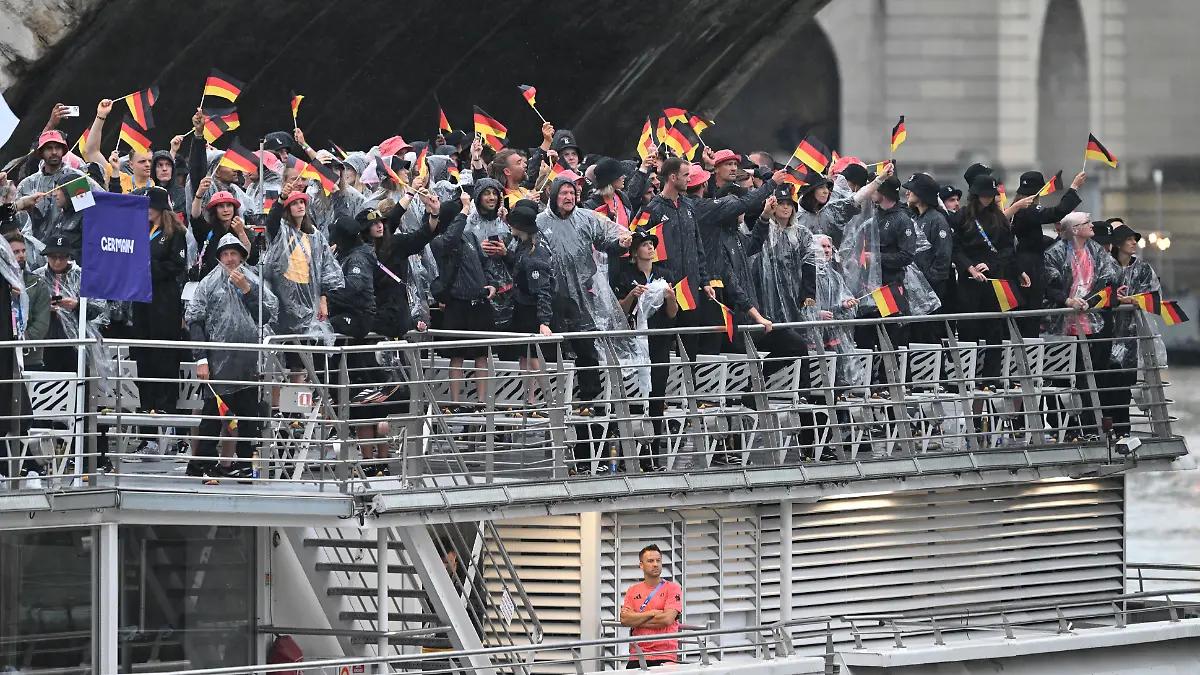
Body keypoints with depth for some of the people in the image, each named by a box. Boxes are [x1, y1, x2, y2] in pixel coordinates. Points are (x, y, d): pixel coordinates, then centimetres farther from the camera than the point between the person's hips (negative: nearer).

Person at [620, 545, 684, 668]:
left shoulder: (673, 588, 4)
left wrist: (636, 621, -2)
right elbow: (624, 619, 0)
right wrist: (652, 613, -8)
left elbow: (667, 619, -9)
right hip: (637, 657, 3)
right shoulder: (632, 591, 15)